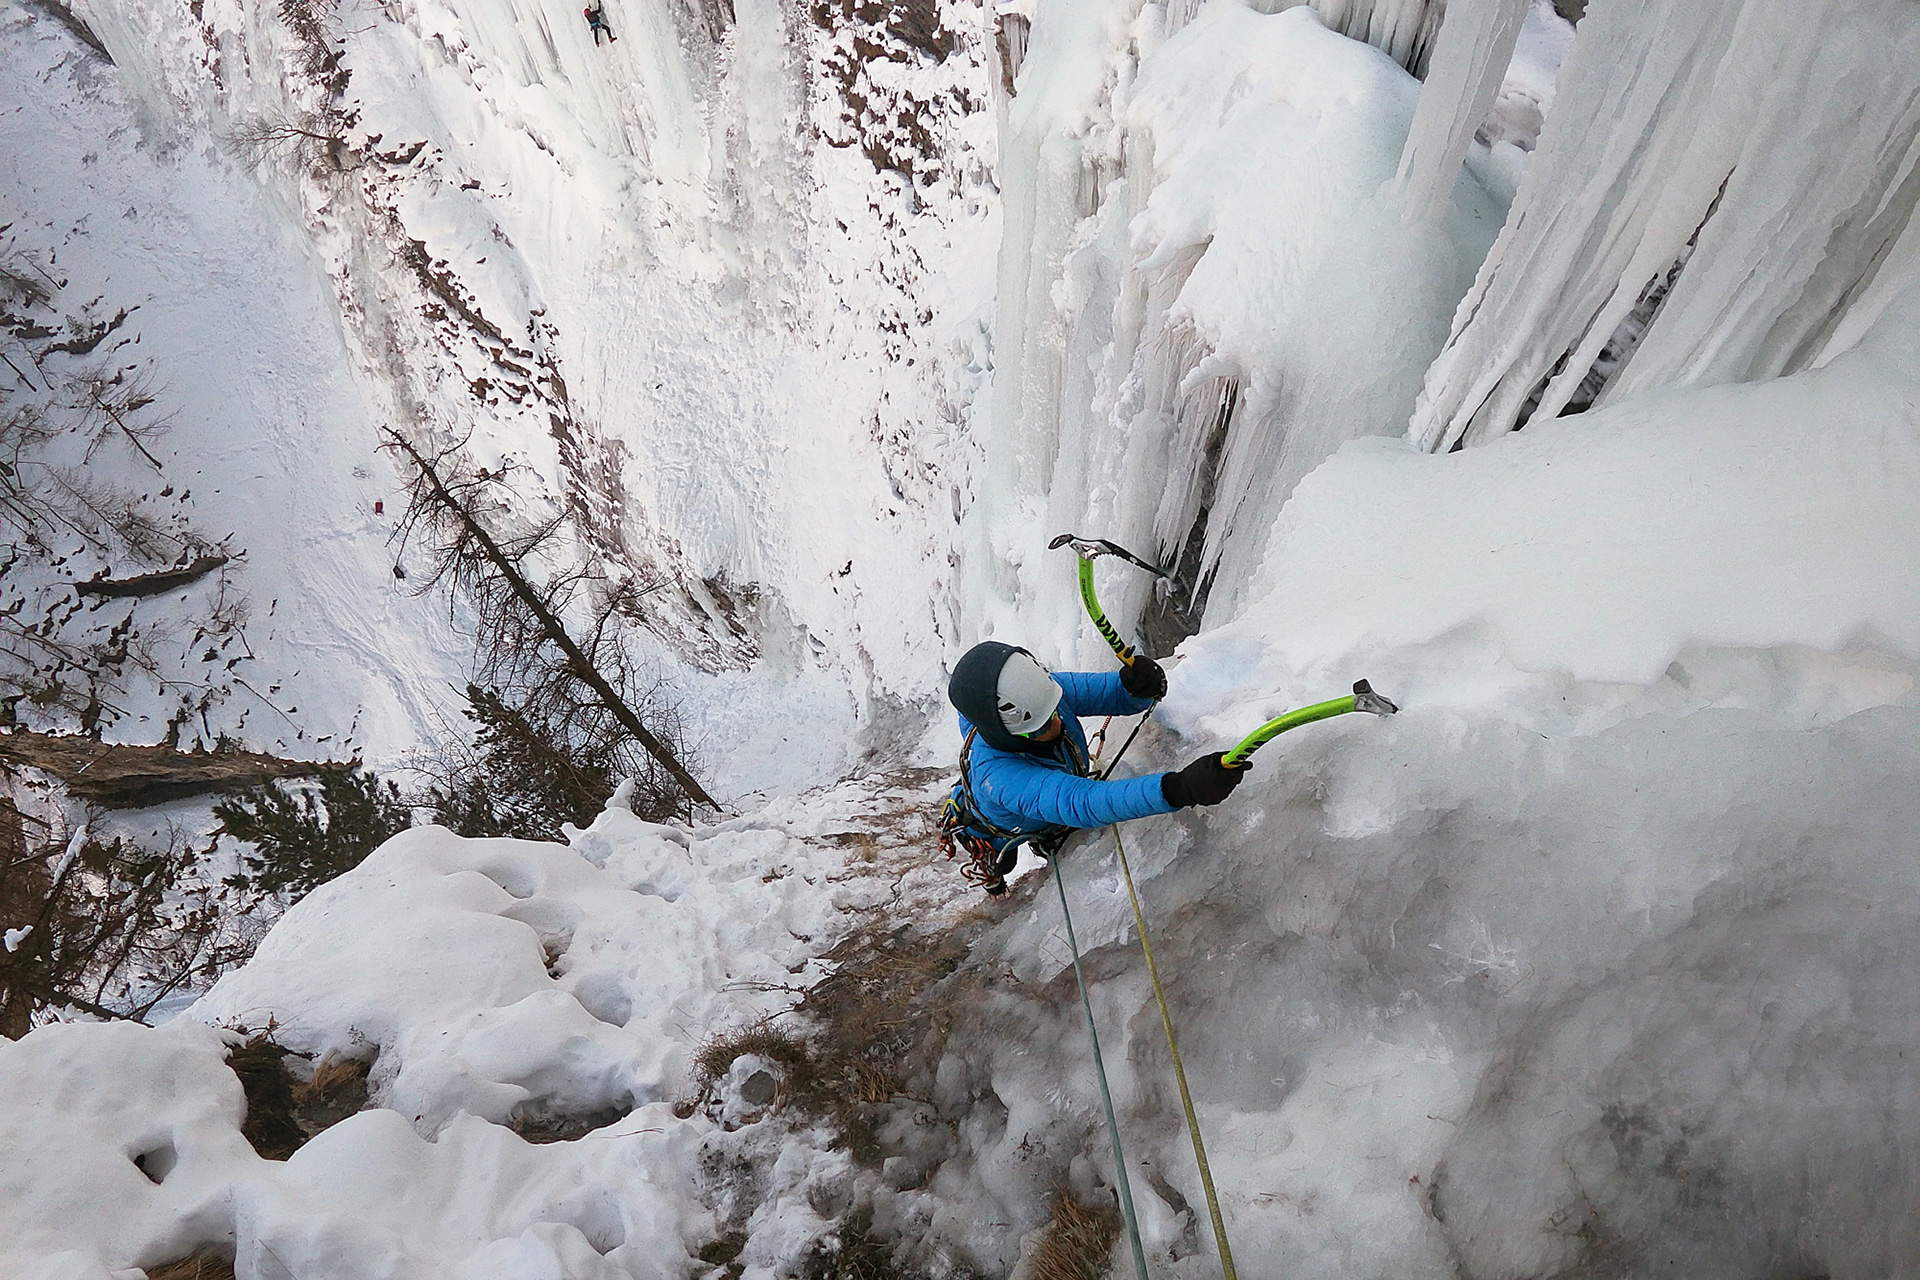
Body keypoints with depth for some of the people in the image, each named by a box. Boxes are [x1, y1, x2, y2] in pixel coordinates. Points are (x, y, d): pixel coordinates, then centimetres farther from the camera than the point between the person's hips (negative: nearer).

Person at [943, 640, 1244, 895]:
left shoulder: (1036, 690, -38)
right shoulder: (997, 776, -53)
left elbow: (1113, 692, -26)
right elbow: (1081, 804, -65)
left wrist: (1139, 684, -53)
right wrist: (1180, 788, -78)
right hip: (995, 833, -3)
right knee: (1000, 865, 30)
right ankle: (987, 872, 63)